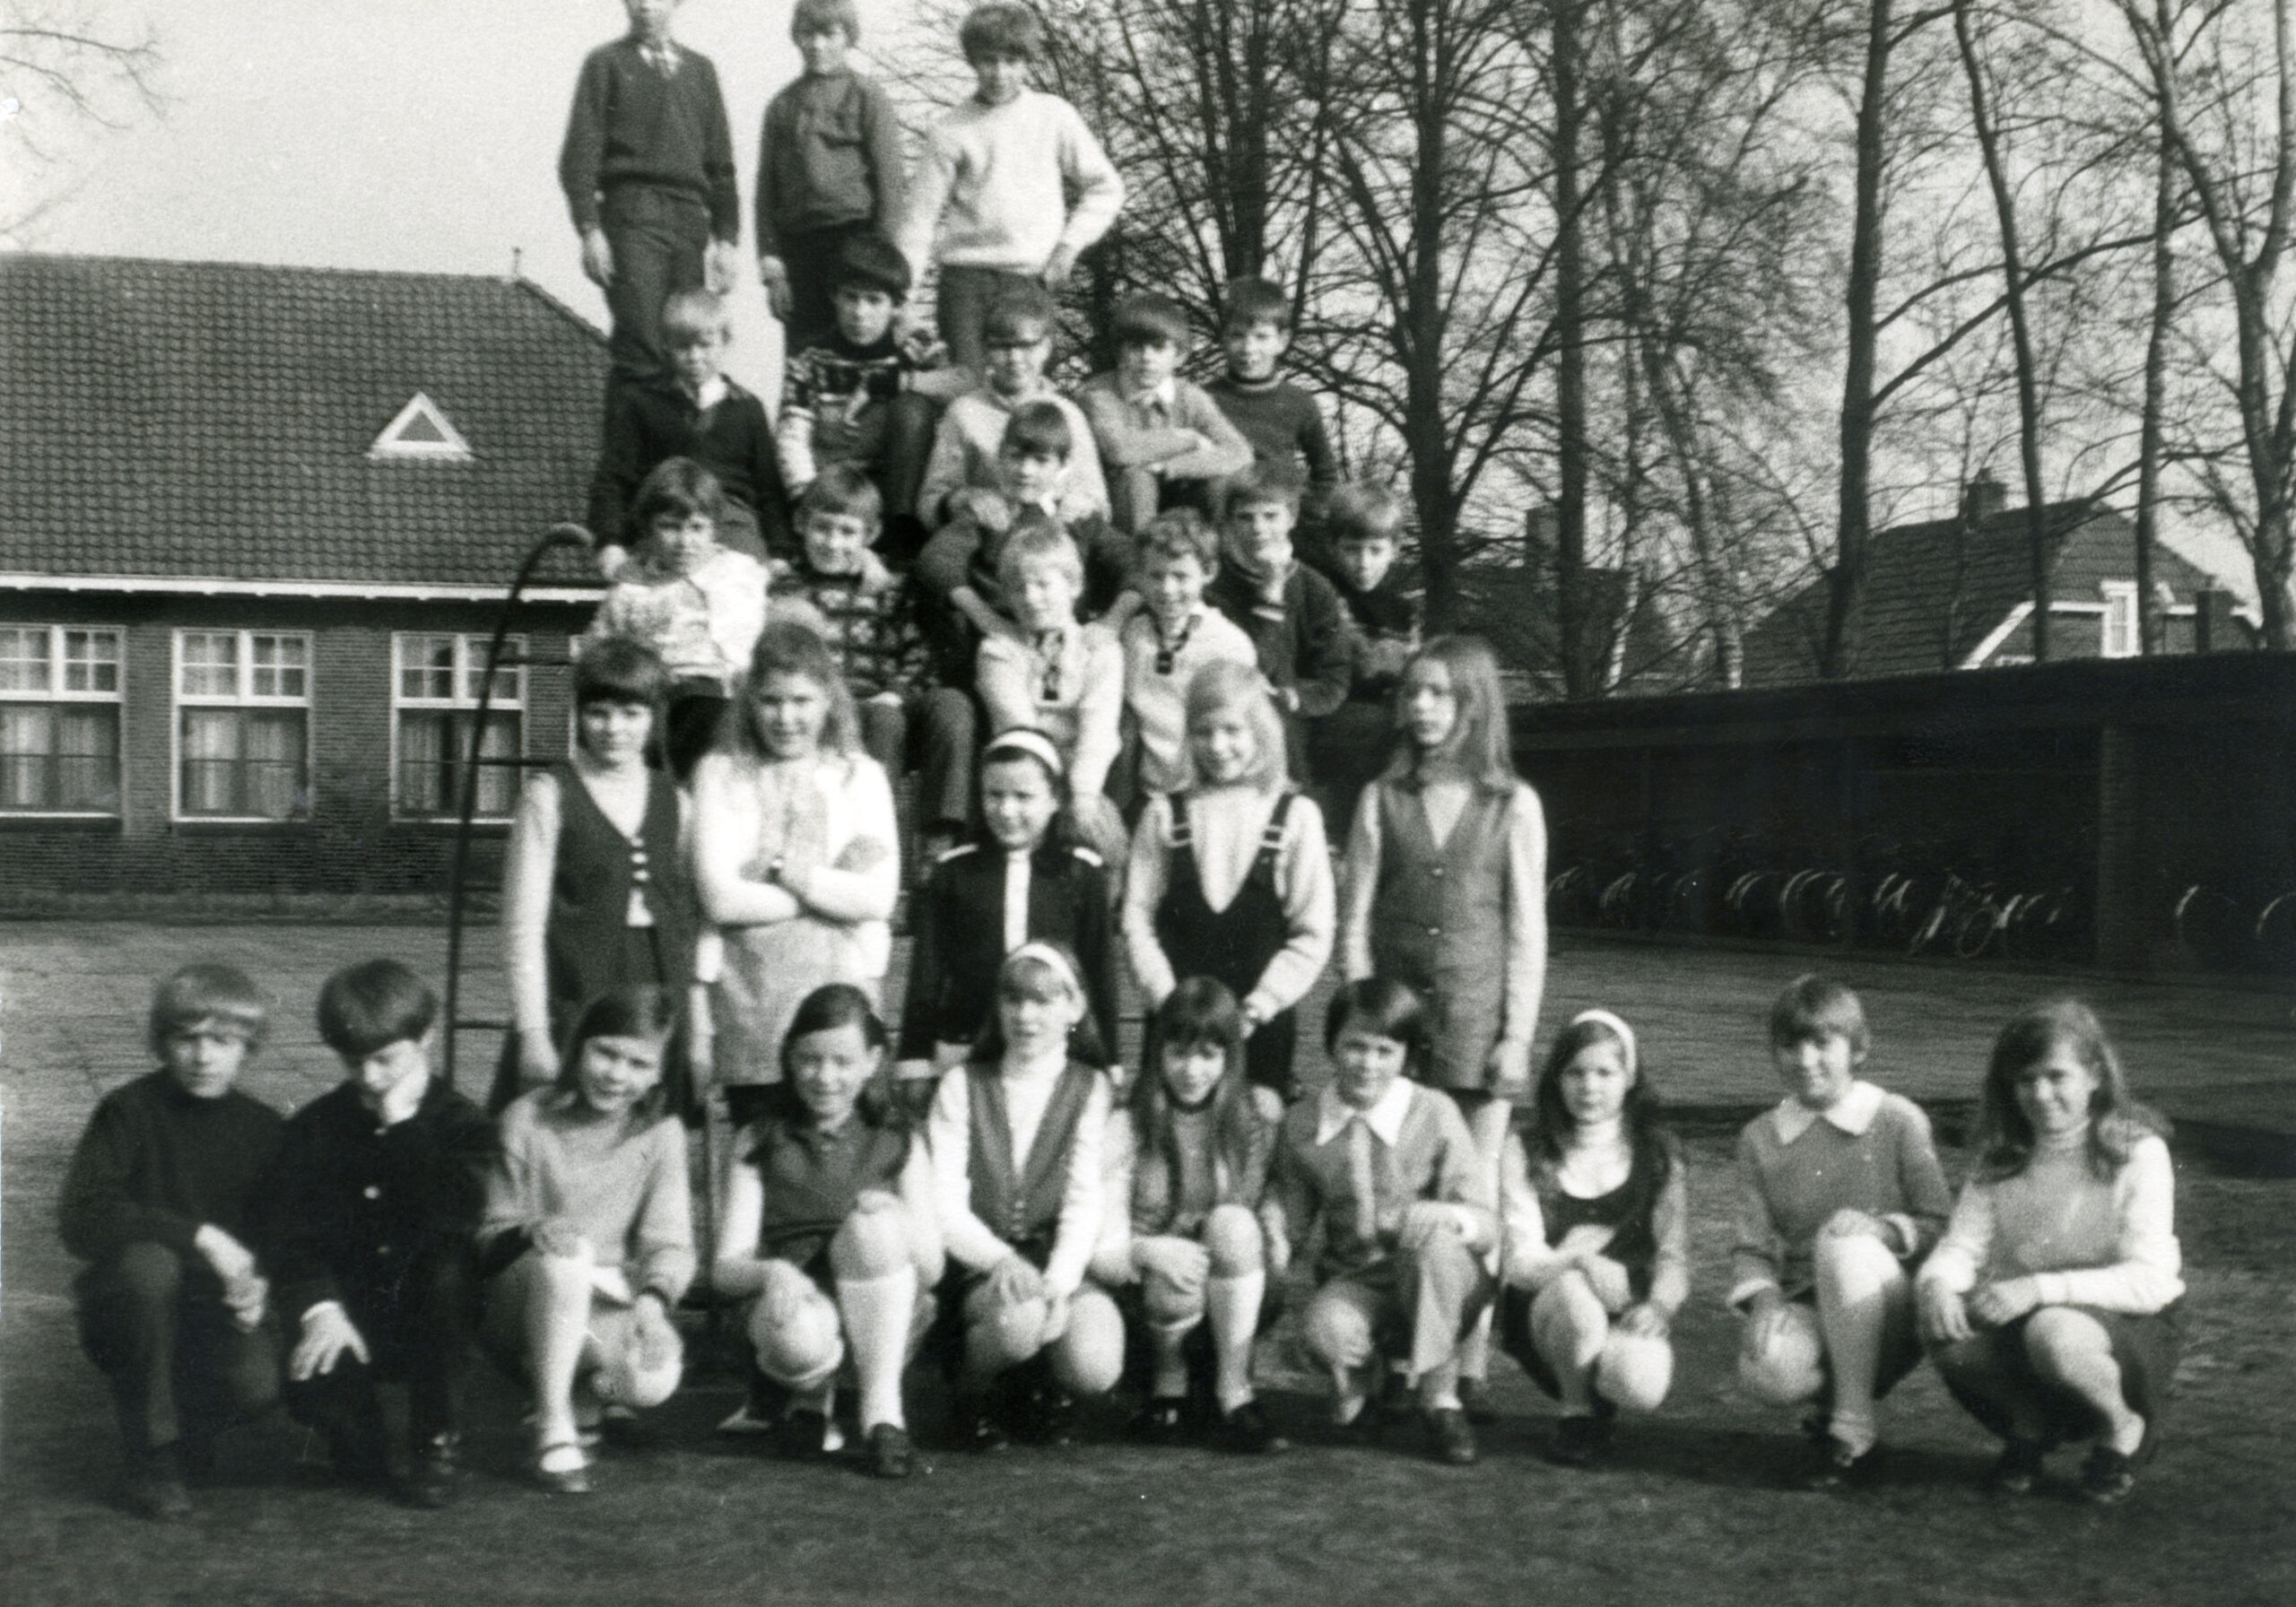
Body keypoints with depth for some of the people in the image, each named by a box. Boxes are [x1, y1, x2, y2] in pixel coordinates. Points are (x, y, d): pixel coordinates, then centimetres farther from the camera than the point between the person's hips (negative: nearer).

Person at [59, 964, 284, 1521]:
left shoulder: (262, 1127, 1)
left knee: (257, 1383, -29)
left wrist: (258, 1284, -15)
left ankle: (190, 1427, 12)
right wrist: (199, 1237, -28)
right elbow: (81, 1218, -22)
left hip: (219, 1307, 2)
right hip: (130, 1307, -2)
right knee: (149, 1262, -36)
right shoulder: (129, 1111, -9)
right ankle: (151, 1457, -19)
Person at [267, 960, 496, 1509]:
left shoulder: (460, 1124, -4)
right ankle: (358, 1442, 11)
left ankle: (439, 1444, -15)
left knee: (449, 1267, -34)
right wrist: (318, 1308, -23)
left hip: (428, 1319, -1)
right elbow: (287, 1232, -5)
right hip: (347, 1316, 1)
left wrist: (404, 1126, -22)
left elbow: (455, 1216, -24)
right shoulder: (315, 1128, 3)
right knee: (310, 1377, -31)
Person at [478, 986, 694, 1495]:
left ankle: (581, 1398, 7)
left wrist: (653, 1299, -27)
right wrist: (530, 1232, -25)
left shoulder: (661, 1133, 3)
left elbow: (669, 1240, -5)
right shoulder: (528, 1120, -2)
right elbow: (488, 1236, -1)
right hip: (528, 1299, -1)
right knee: (565, 1255, -37)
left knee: (654, 1381, -31)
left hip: (612, 1304, 2)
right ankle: (553, 1430, -26)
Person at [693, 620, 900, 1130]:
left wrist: (783, 868, -7)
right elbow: (720, 899, -7)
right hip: (748, 1007, 0)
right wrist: (833, 892, -4)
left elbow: (877, 898, -4)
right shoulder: (721, 774, 5)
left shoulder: (861, 776, 7)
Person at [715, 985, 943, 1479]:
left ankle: (882, 1410, -19)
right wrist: (772, 1272, -24)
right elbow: (726, 1268, -1)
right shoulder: (762, 1142, 8)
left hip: (882, 1327, 0)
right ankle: (811, 1395, 2)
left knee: (873, 1224, -29)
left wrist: (899, 1226, -20)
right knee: (800, 1336, -37)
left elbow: (931, 1270, 2)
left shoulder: (897, 1142, 9)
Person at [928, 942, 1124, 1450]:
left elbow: (1086, 1199, -4)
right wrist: (1001, 1260, -21)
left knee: (1095, 1367, -28)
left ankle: (1041, 1390, 11)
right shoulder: (961, 1088, 7)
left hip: (1061, 1269, 1)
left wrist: (1059, 1280, -21)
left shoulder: (1090, 1089, 7)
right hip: (978, 1270, -1)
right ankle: (975, 1396, 1)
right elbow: (944, 1203, -2)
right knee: (1018, 1316, -35)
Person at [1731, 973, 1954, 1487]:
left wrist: (1882, 1229, -21)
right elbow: (1751, 1246, 5)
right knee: (1770, 1371, -34)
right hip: (1805, 1310, 2)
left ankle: (1853, 1430, -22)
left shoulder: (1897, 1121, 0)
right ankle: (1839, 1393, 5)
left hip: (1887, 1315, -1)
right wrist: (1763, 1299, -16)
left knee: (1845, 1242, -35)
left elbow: (1941, 1227, -1)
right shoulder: (1760, 1138, 8)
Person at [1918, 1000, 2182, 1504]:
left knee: (2054, 1333, -38)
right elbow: (1960, 1246, -2)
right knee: (1947, 1330, -29)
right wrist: (1938, 1283, -27)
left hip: (2130, 1326, -4)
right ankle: (2029, 1429, 0)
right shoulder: (2001, 1157, 5)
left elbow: (2150, 1281, -18)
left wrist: (2041, 1288, -30)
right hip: (2020, 1322, 4)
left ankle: (2124, 1432, -6)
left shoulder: (2137, 1153, -9)